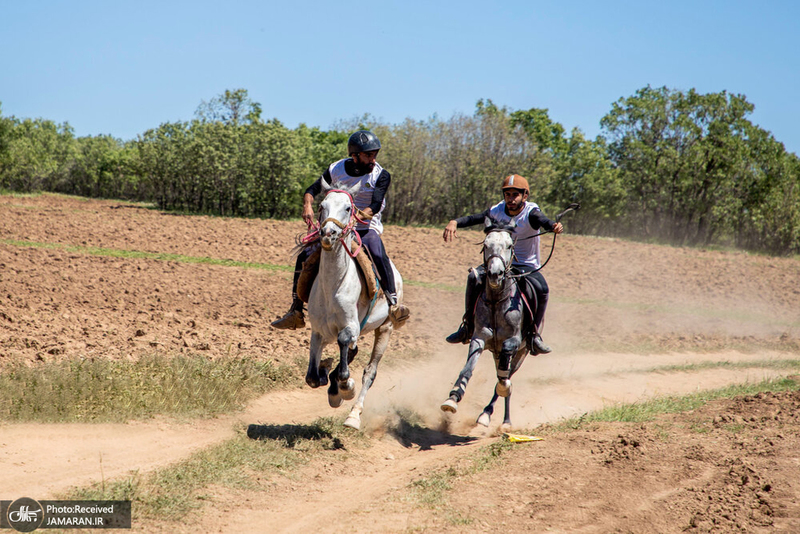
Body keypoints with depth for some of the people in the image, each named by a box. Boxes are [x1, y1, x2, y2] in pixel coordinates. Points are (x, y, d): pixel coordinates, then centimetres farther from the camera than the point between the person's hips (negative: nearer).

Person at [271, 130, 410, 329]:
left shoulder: (381, 176, -7)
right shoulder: (336, 169, 1)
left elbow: (376, 205, -19)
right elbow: (312, 190, 6)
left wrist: (362, 214, -39)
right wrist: (308, 206, -16)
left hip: (367, 228, -3)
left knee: (378, 255, -35)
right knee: (304, 257, -13)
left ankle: (393, 305, -32)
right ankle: (296, 312, -3)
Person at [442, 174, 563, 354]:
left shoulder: (531, 212, -16)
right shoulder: (497, 211, -6)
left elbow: (543, 221, -37)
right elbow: (473, 218, -17)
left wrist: (554, 226, -62)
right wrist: (454, 222, -38)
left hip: (527, 266, -2)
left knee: (542, 290, -29)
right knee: (474, 278, -23)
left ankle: (533, 335, -12)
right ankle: (468, 327, -9)